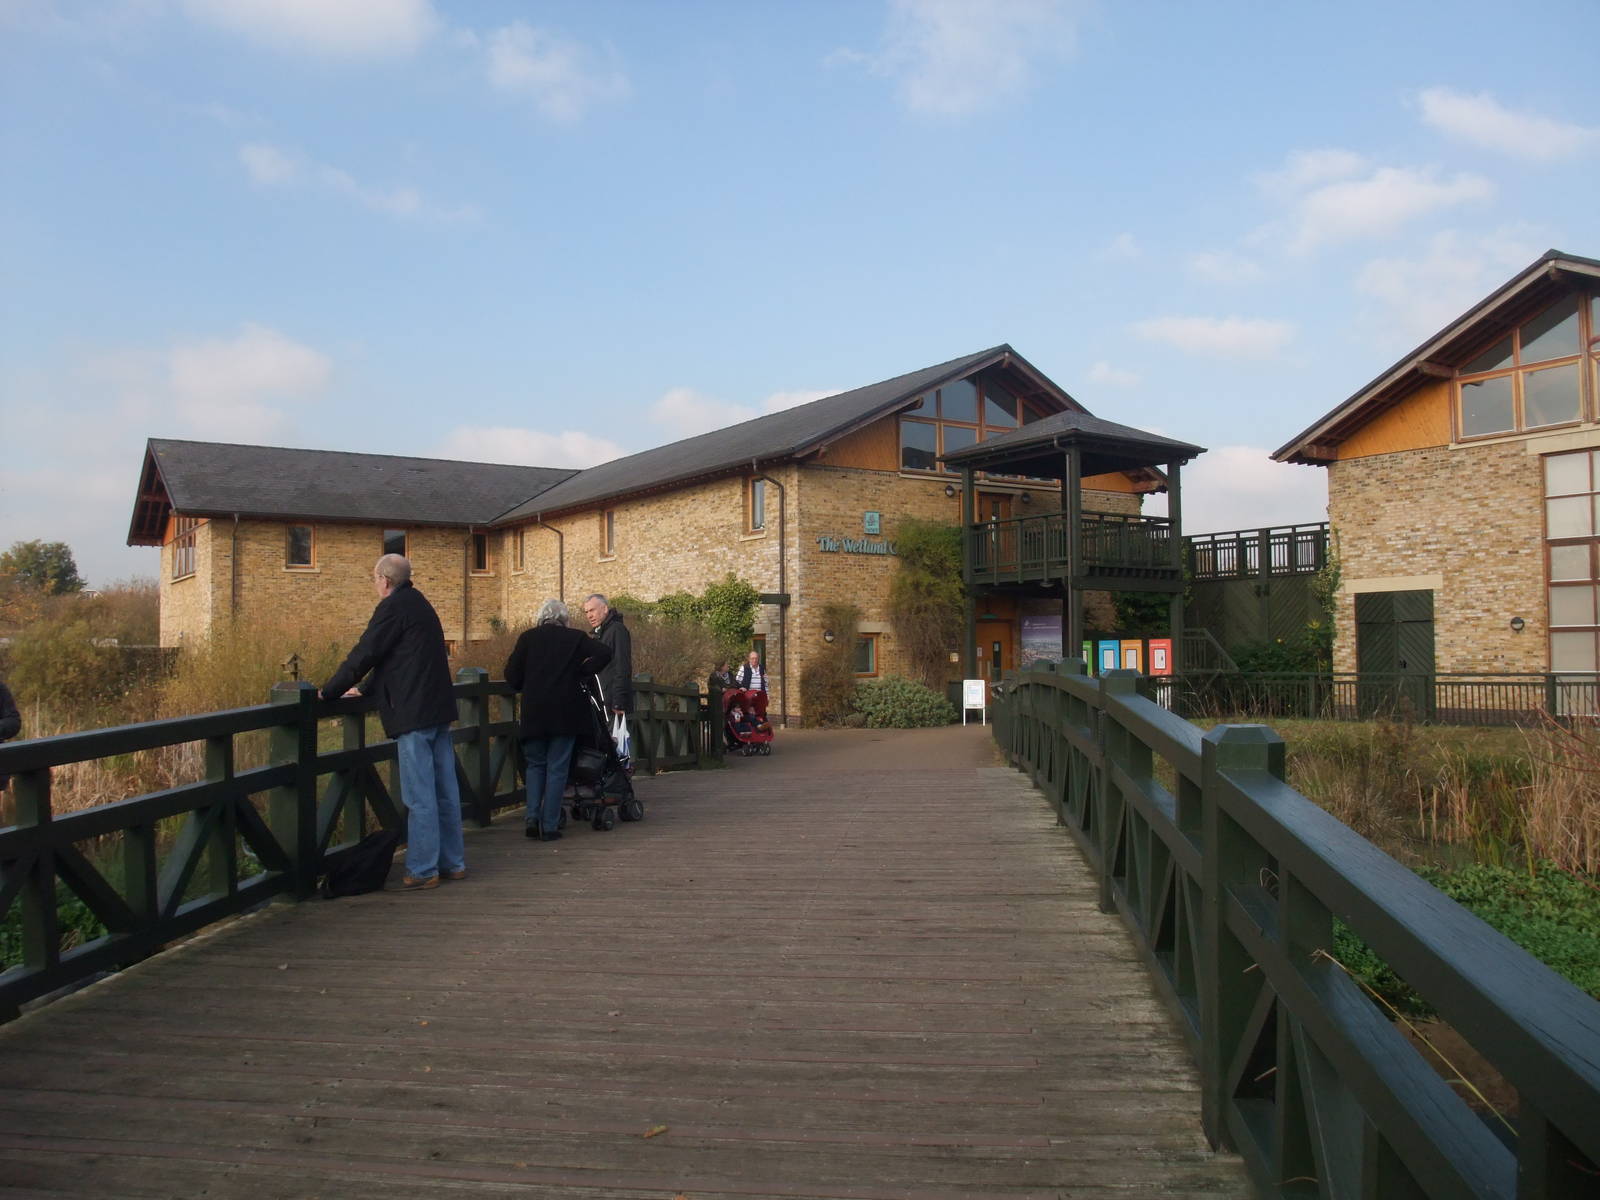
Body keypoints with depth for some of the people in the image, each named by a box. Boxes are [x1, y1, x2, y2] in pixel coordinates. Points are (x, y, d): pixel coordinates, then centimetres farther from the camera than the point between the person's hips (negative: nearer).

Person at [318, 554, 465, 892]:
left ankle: (422, 871, 2)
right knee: (444, 791, 13)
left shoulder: (393, 607, -10)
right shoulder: (418, 603, 19)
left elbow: (364, 654, -10)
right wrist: (365, 688, 29)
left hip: (414, 713, -9)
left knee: (419, 796, -4)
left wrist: (328, 692, 0)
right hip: (437, 708, 9)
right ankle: (453, 862, 20)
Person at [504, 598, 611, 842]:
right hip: (566, 712, -1)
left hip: (534, 712, 1)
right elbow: (604, 653, -8)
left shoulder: (528, 637, 4)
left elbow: (511, 675, 1)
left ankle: (532, 816, 0)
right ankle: (549, 826, 4)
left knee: (535, 764, 16)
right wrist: (581, 671, 2)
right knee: (557, 769, 5)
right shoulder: (575, 638, 3)